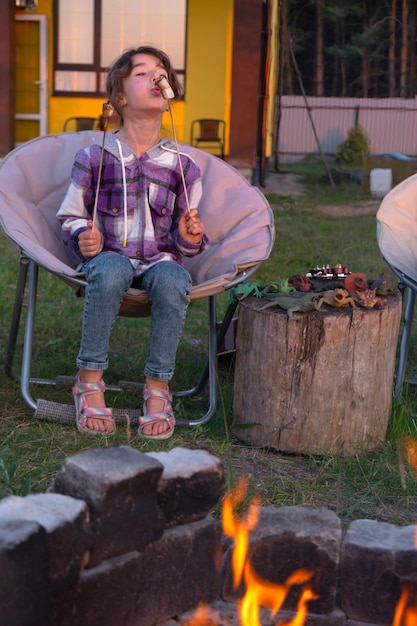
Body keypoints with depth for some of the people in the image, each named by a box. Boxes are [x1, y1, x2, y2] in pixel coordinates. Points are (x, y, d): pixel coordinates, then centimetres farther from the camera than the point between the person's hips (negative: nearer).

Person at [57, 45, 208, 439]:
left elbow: (184, 243, 14)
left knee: (172, 280, -36)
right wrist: (83, 238, -10)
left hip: (160, 259, 1)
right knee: (110, 270, -39)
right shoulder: (93, 158, 3)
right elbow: (70, 216, 12)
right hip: (108, 256, -1)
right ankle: (90, 381, -24)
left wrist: (190, 239, -11)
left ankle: (157, 388, -21)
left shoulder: (182, 166, 7)